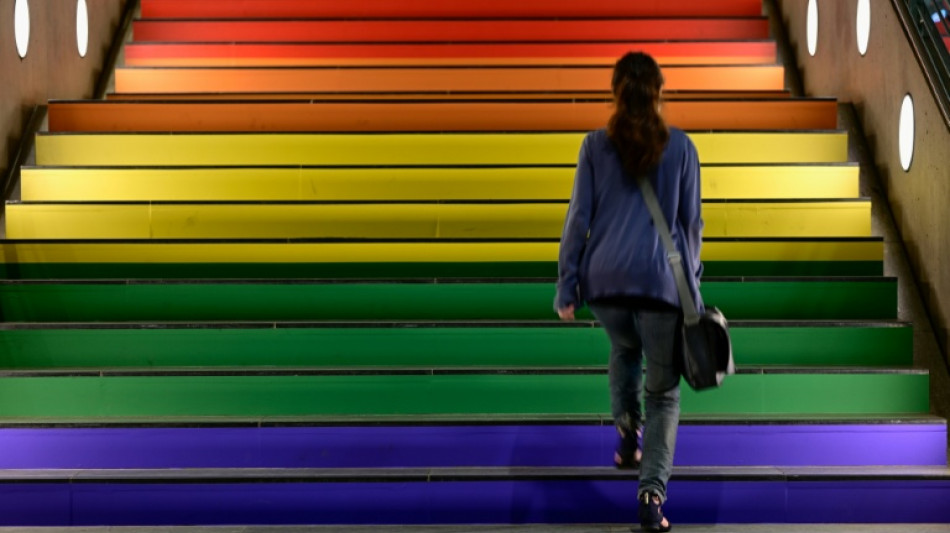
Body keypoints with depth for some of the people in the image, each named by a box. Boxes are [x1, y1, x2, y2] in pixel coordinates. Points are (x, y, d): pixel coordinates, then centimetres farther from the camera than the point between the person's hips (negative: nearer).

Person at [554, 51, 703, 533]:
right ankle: (652, 487, -12)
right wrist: (691, 275, 23)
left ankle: (627, 430, 22)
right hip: (661, 278, -1)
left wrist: (566, 286, 4)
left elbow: (579, 217, 0)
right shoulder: (680, 148, 3)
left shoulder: (596, 146, 2)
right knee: (663, 389, 5)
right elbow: (691, 221, 8)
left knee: (624, 350, 34)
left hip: (605, 277, 2)